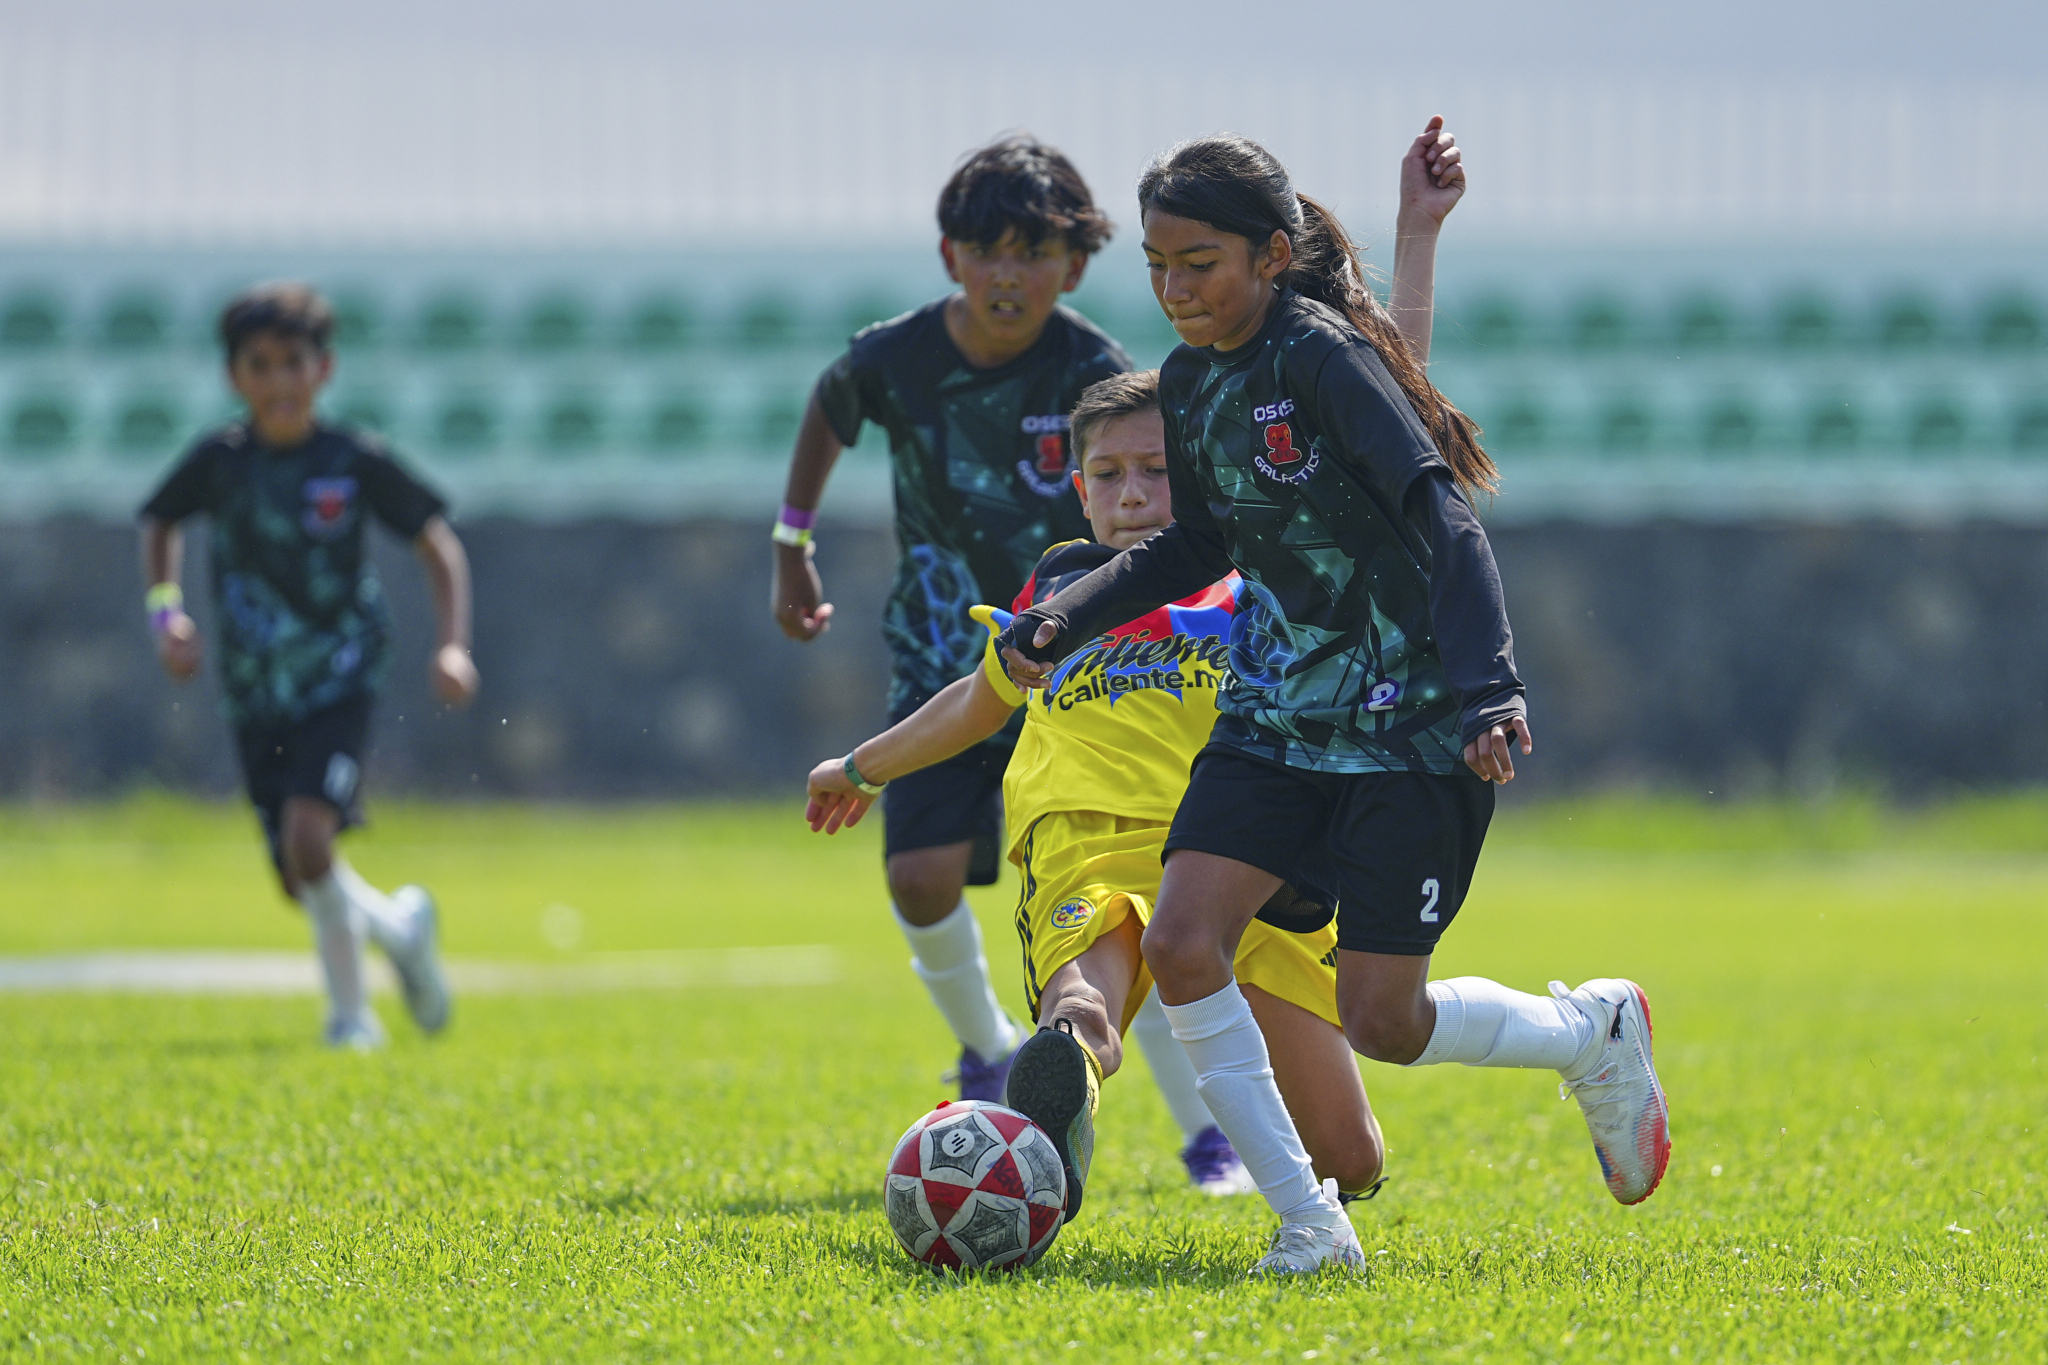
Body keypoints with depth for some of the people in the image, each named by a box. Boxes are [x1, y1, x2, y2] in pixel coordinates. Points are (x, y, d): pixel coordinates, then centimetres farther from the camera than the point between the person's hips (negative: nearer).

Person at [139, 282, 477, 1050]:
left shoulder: (356, 462, -10)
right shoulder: (220, 460, -5)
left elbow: (438, 545, -1)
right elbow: (161, 524, 14)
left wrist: (453, 646, -11)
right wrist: (165, 607, -1)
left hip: (339, 684, -3)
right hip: (256, 695, 3)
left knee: (307, 835, -24)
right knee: (301, 880, 5)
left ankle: (349, 1010, -4)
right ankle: (398, 924, 37)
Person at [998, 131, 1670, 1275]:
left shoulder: (1321, 355, -17)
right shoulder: (1190, 383, 8)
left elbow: (1443, 517, -25)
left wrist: (1487, 687, -36)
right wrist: (1062, 621, 13)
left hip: (1413, 729, -7)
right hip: (1277, 720, 7)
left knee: (1384, 1022, -5)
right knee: (1181, 946, -14)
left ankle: (1593, 1030, 25)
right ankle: (1311, 1225, -5)